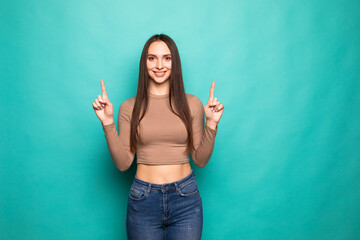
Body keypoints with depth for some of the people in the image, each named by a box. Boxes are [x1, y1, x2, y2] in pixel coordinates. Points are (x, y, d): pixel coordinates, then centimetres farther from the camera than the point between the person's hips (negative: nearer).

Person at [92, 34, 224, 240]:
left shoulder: (192, 104, 0)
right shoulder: (130, 107, 0)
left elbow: (200, 160, 1)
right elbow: (123, 163, -3)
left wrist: (211, 124, -10)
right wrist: (108, 123, -10)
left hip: (186, 200, 1)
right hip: (143, 200, 0)